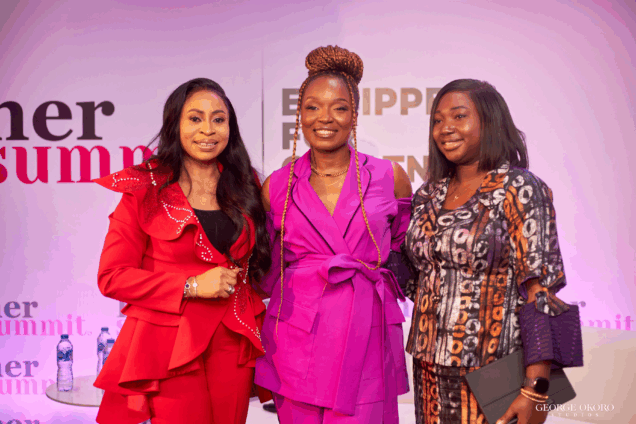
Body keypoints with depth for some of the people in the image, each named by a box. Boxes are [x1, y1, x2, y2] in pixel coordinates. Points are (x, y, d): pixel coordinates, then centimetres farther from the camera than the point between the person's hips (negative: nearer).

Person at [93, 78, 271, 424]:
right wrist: (192, 286, -14)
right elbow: (112, 276, -7)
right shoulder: (146, 191, -3)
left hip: (234, 346, 4)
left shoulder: (245, 188, 9)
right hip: (170, 348, -4)